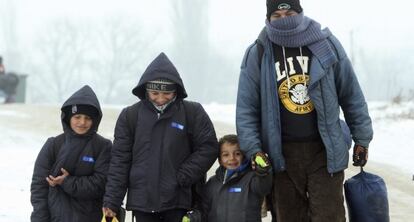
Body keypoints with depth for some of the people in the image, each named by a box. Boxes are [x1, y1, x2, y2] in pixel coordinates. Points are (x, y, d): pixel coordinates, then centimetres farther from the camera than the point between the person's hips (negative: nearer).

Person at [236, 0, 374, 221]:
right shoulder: (258, 54, -1)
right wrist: (254, 149, -7)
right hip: (282, 155, 1)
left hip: (325, 151, -1)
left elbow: (352, 95, 7)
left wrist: (361, 139, 7)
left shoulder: (326, 45, 0)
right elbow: (246, 108, 2)